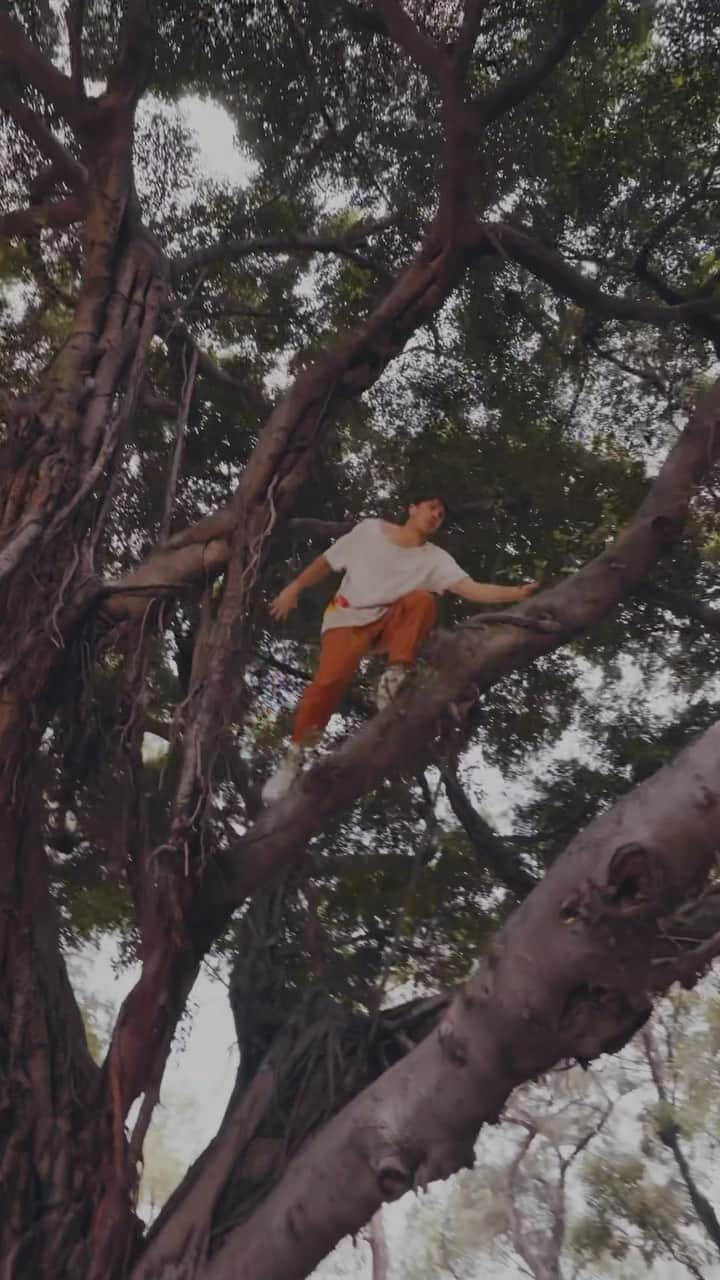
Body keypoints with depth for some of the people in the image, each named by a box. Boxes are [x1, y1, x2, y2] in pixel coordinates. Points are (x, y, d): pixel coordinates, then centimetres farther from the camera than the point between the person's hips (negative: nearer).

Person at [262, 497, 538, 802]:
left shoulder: (436, 558, -1)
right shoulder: (369, 530, -1)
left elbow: (472, 589, -15)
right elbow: (325, 562, 8)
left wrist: (517, 593, -28)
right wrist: (293, 588, 4)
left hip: (389, 622, 2)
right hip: (349, 617, -2)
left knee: (423, 600, -29)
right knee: (331, 678, -27)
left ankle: (395, 675, -31)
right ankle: (295, 756, -16)